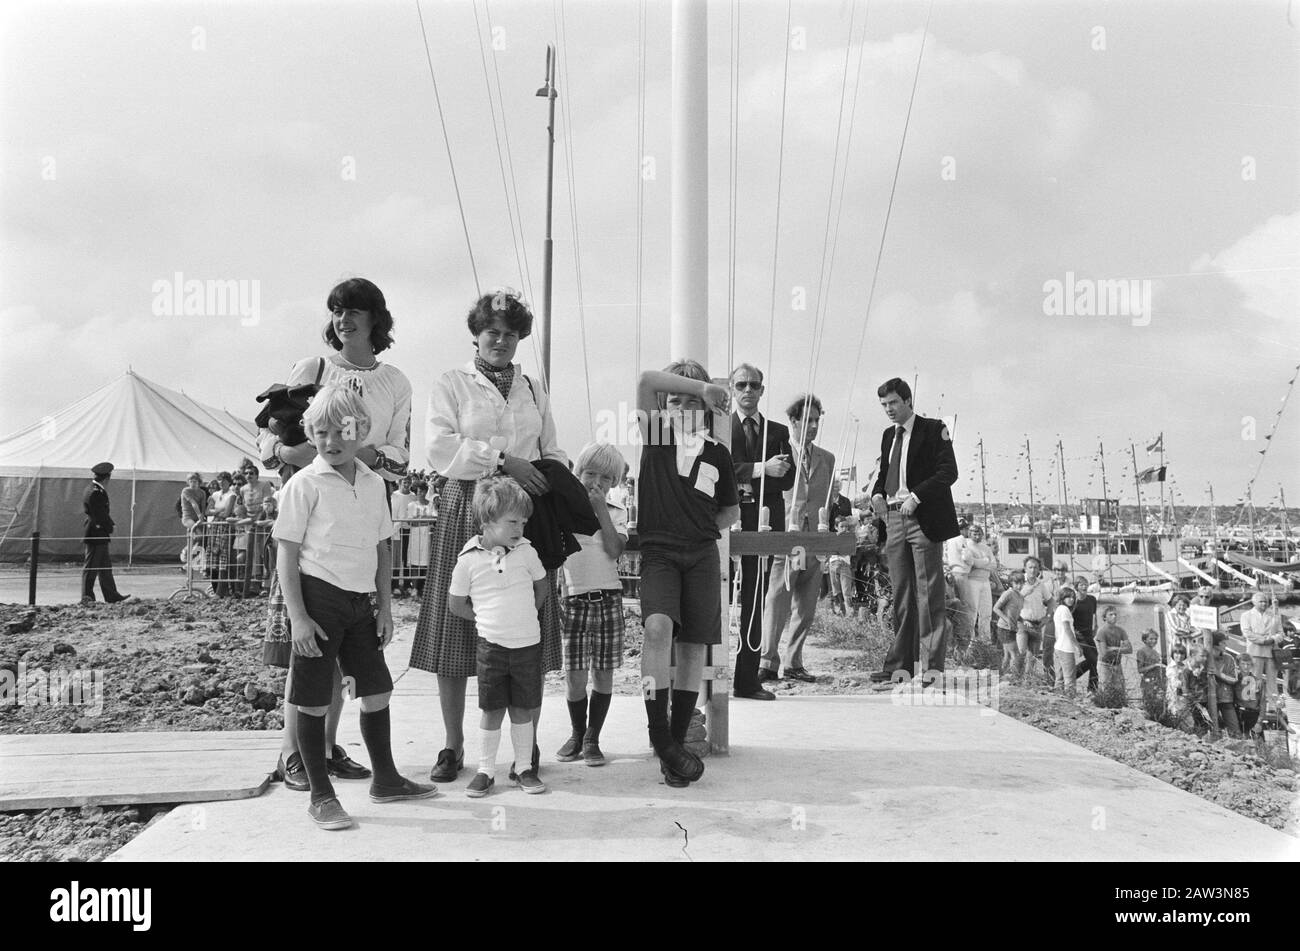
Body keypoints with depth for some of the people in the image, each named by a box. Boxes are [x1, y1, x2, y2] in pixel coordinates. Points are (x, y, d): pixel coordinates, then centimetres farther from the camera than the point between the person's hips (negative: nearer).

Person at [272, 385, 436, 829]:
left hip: (360, 600, 6)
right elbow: (287, 556, -9)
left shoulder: (373, 483, 8)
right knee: (314, 701, 1)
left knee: (377, 689, 12)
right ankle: (321, 796, 14)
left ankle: (385, 780, 28)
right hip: (319, 596, -6)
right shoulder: (305, 484, -8)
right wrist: (298, 616, -14)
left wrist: (385, 606, 10)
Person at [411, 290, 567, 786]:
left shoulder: (534, 389, 20)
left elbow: (551, 452, 22)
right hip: (467, 508, -2)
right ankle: (453, 746, 11)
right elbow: (441, 447, -7)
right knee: (455, 627, -2)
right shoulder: (452, 384, 8)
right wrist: (502, 458, -16)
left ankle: (527, 746, 12)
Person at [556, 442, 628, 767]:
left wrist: (600, 509, -11)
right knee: (574, 676, -1)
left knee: (603, 673, 4)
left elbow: (615, 550, -9)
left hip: (608, 597, 1)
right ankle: (576, 734, 22)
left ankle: (592, 739, 18)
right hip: (574, 599, -1)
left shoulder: (616, 513, 8)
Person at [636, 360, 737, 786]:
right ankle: (658, 734, -17)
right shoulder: (656, 437, 5)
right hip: (658, 552, -3)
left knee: (693, 647, 2)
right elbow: (646, 380, -11)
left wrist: (704, 528, 8)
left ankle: (676, 741, 13)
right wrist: (701, 385, -9)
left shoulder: (717, 453, 12)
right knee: (658, 627, -26)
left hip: (702, 555, 3)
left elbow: (731, 509, 24)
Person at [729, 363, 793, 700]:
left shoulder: (778, 432, 17)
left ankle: (748, 680, 10)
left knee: (756, 602, 5)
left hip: (764, 520, 3)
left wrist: (747, 480, -10)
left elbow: (788, 479, 8)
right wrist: (761, 469, -17)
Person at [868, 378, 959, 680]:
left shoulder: (933, 429, 0)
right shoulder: (888, 436, 20)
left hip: (923, 519, -6)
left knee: (928, 594, -5)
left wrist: (915, 496, -18)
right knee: (901, 595, 6)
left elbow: (948, 471, -8)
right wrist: (877, 494, 3)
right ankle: (901, 663, 9)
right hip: (894, 519, 6)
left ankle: (932, 665, -2)